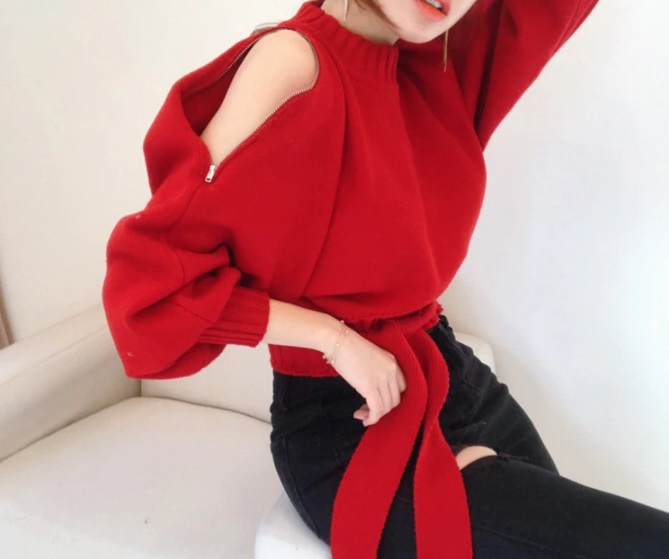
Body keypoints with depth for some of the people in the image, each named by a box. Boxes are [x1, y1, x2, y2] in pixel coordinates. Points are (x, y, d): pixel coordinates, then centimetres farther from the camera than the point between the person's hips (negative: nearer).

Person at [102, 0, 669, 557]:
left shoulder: (437, 65, 2)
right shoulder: (293, 63, -19)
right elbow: (150, 281, -21)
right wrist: (334, 336, -21)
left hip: (457, 380, 7)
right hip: (349, 433, -7)